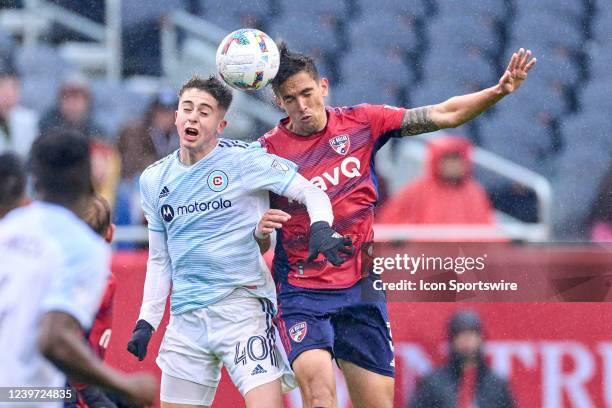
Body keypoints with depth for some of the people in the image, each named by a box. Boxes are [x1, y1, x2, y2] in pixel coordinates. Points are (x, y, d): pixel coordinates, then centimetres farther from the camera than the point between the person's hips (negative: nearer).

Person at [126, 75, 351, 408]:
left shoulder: (244, 160, -5)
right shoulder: (153, 180, 11)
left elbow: (312, 193, -4)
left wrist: (321, 229, -25)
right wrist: (146, 321, 12)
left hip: (243, 305, -5)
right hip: (186, 316, 5)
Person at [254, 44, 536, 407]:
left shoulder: (361, 123, 2)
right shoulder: (267, 151, -4)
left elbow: (445, 115, 3)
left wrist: (499, 90, -11)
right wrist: (258, 227, -23)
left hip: (361, 288, 3)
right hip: (301, 292, -3)